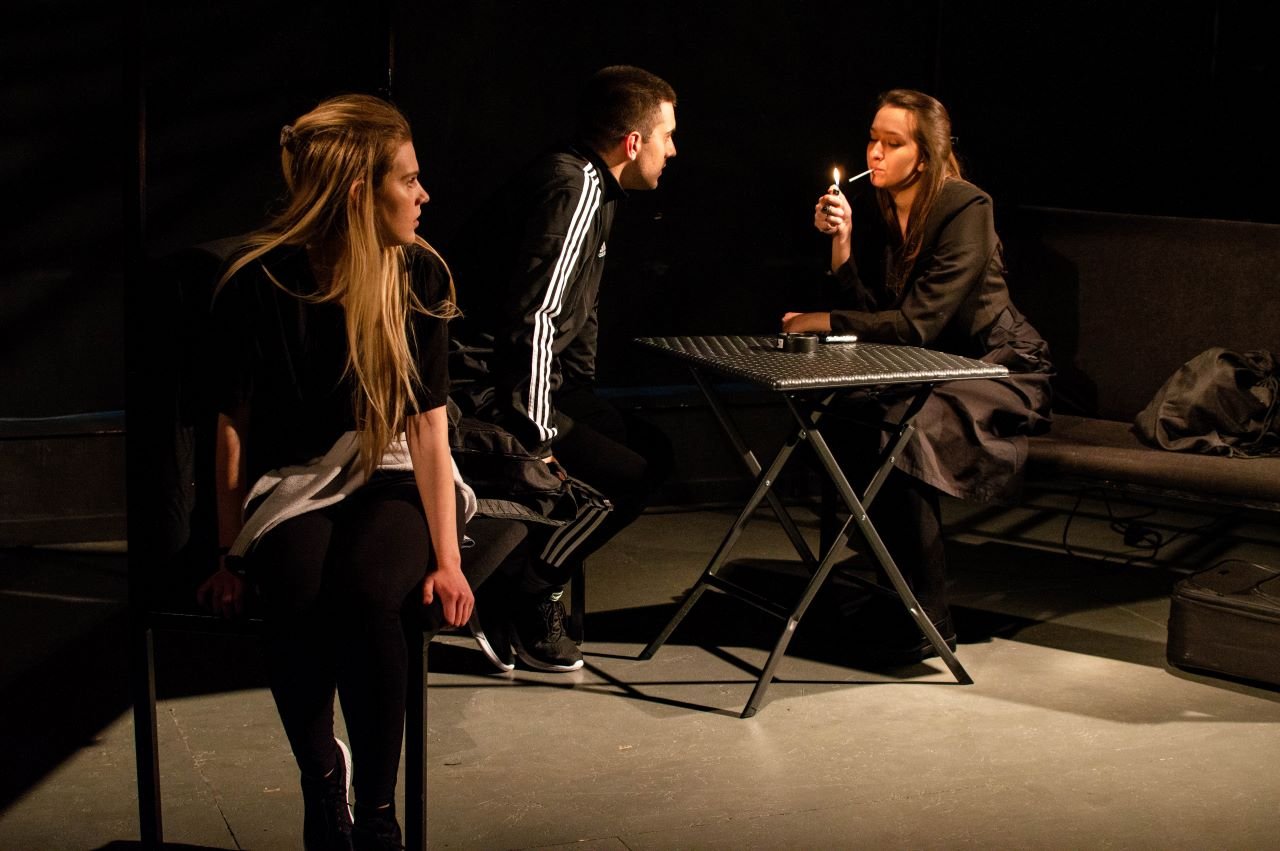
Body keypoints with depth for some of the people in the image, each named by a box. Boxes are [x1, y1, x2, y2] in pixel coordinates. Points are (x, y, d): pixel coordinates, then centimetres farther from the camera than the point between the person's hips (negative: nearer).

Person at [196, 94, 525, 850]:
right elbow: (235, 427, -5)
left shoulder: (420, 275, -6)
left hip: (392, 479, 1)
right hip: (293, 486, 0)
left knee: (365, 589, -33)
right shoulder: (259, 285, -11)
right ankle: (322, 776, -7)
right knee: (297, 594, -34)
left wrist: (446, 558, -14)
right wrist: (231, 559, -4)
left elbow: (428, 426, -8)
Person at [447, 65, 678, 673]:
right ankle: (519, 599, -3)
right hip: (481, 390, -11)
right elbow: (534, 317, -26)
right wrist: (538, 443, -23)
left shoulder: (588, 185, 14)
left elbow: (576, 315, 22)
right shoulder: (574, 188, -19)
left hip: (520, 374, 11)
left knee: (650, 449, 9)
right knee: (627, 476, -17)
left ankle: (533, 584, 10)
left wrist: (586, 406, 18)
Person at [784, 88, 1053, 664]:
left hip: (999, 370, -6)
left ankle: (927, 619, -20)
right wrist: (841, 242, -16)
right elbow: (864, 313, -4)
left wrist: (823, 323, -23)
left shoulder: (966, 209, -19)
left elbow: (917, 323, -25)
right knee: (843, 422, -20)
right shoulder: (869, 208, 1)